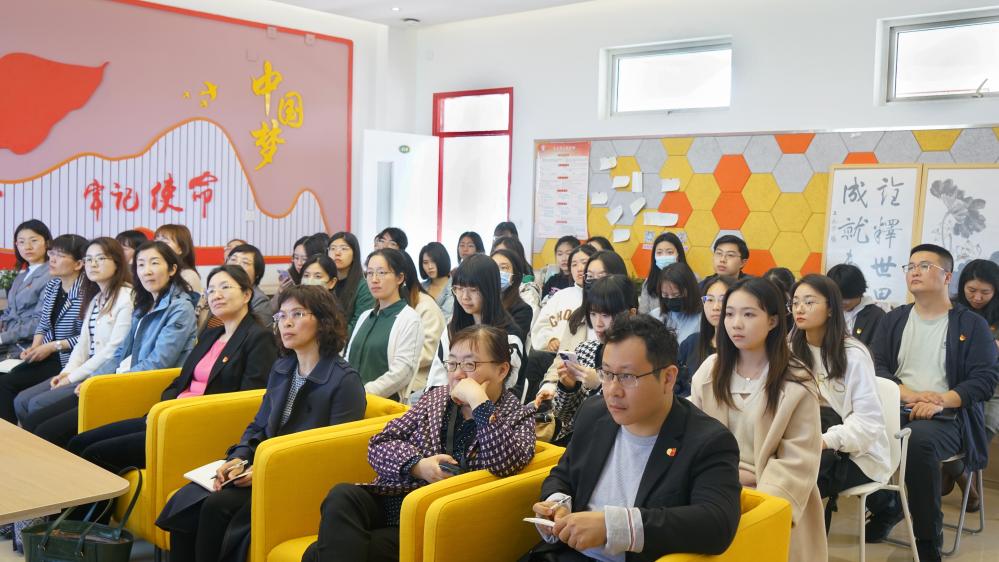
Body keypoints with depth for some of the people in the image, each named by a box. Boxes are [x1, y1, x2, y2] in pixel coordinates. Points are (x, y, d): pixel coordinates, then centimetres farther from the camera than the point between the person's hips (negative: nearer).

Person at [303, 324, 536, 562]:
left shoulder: (519, 418, 2)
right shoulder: (436, 397, 14)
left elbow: (507, 464, -22)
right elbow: (379, 445, 9)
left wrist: (478, 400, -20)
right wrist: (417, 465, -10)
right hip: (390, 502, 6)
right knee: (342, 496, -29)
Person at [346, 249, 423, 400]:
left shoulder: (410, 319, -2)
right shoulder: (365, 317, 18)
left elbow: (402, 372, -10)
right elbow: (348, 359, 17)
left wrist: (362, 395, -14)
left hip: (387, 402, -5)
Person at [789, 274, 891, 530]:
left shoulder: (853, 354, -13)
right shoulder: (793, 350, 5)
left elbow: (869, 420, -19)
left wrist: (826, 441, -33)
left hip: (858, 452, -4)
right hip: (817, 446, 4)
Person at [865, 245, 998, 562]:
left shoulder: (971, 325, 5)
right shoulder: (894, 320, 15)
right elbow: (876, 366, 4)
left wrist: (941, 402, -20)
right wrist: (909, 394, -15)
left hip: (947, 418, -3)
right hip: (896, 410, 4)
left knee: (919, 441, -37)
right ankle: (885, 508, -1)